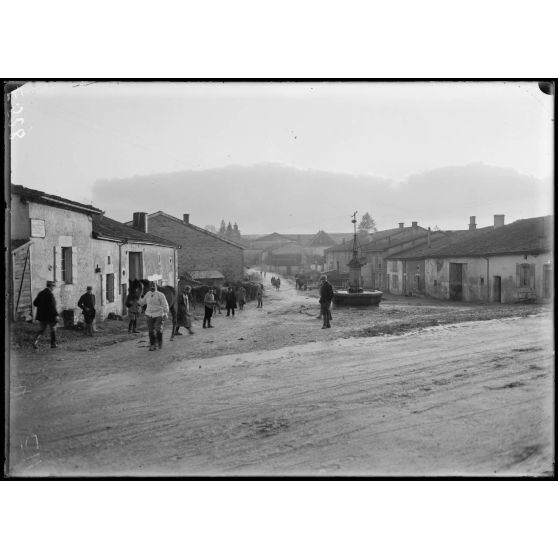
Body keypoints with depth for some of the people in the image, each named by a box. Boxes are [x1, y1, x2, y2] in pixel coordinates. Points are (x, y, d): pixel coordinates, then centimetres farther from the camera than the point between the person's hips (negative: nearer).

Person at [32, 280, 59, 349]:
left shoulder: (41, 293, 7)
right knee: (53, 329, 11)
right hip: (50, 315, -7)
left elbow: (35, 303, 11)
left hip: (42, 315, 7)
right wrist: (56, 315, -22)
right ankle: (53, 344, 17)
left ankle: (35, 341, -6)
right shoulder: (50, 294, -17)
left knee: (42, 329, 15)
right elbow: (52, 305, -24)